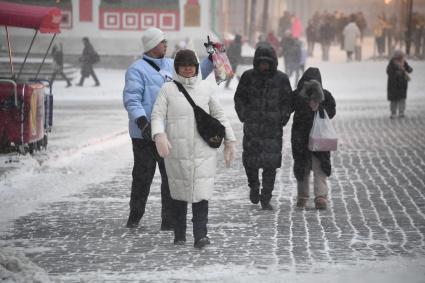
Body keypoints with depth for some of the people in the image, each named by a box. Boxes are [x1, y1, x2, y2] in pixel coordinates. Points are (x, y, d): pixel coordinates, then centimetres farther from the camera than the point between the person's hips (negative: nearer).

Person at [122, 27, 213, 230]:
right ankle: (134, 217, 20)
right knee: (142, 176, 5)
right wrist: (142, 121, -30)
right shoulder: (137, 69, -8)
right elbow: (131, 99, -17)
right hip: (145, 135, -6)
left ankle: (169, 220, 8)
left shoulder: (171, 65, 13)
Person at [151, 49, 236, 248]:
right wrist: (159, 135, -22)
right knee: (179, 194, 7)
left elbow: (219, 115, 16)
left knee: (201, 193, -9)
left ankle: (200, 235, -12)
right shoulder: (168, 89, 3)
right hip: (177, 151, 0)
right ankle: (179, 234, 19)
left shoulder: (206, 88, 9)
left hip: (203, 151, 1)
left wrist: (230, 141, 14)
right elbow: (157, 115, -3)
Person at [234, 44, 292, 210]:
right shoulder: (248, 76, 2)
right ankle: (254, 185, 25)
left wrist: (281, 118, 0)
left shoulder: (281, 78, 3)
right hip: (252, 125, 0)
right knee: (250, 159, -6)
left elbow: (287, 101, 13)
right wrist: (244, 116, 0)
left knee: (270, 163, -3)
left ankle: (266, 199, 6)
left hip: (273, 127, 0)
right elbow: (239, 98, 11)